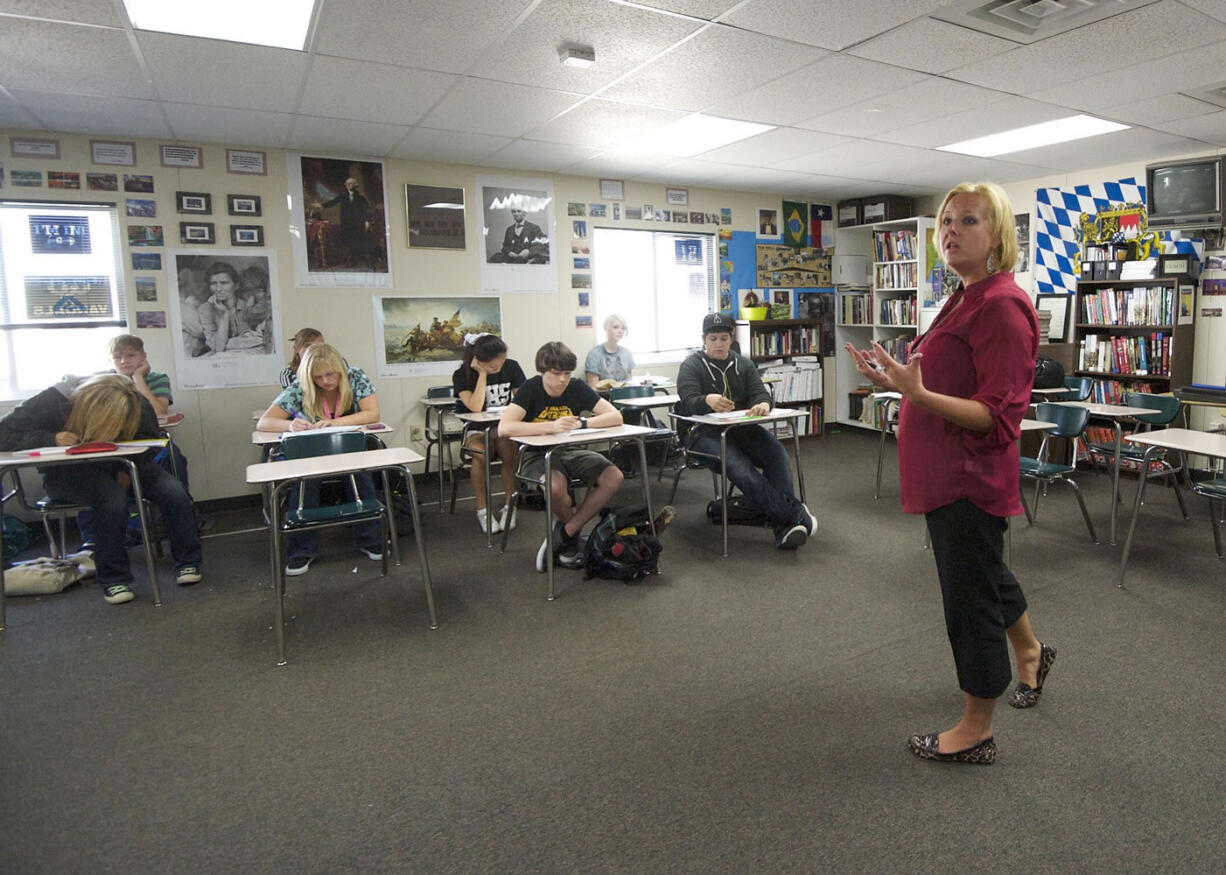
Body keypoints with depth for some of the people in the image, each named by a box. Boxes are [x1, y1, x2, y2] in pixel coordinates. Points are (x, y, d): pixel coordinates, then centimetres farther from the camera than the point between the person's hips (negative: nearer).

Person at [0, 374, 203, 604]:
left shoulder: (137, 406, -17)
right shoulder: (52, 403, -24)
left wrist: (128, 469, -18)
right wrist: (51, 439, -35)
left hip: (118, 468, 3)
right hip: (67, 473, -3)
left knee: (173, 490, -24)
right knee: (113, 497, -37)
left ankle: (187, 562, -6)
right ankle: (113, 579, -21)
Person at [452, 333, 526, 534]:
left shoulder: (511, 367, -3)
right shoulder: (462, 375, -12)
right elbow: (476, 408, -25)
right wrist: (482, 374, -23)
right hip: (475, 429, -2)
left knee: (509, 451, -31)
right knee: (481, 454, -34)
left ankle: (509, 507, -15)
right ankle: (482, 510, -16)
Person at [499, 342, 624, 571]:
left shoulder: (577, 388, -4)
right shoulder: (531, 389, -13)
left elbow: (616, 416, -10)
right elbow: (504, 428, -28)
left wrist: (582, 422, -26)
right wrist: (551, 426, -34)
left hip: (570, 451, 4)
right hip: (536, 454, -4)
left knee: (614, 477, -20)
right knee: (555, 486, -37)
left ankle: (565, 532, -7)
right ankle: (574, 531, -3)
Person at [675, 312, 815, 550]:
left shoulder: (743, 364, 18)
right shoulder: (691, 365, 4)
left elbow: (759, 393, 5)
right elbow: (688, 403, -13)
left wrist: (763, 404, -22)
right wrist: (708, 401, -38)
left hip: (743, 429, 4)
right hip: (706, 433, -4)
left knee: (777, 452, -28)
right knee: (738, 465, -35)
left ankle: (783, 526, -35)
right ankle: (792, 512, -38)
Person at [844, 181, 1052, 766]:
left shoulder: (1002, 305, -18)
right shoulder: (966, 299, 12)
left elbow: (997, 415, -24)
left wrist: (917, 394, -35)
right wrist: (899, 381, 7)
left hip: (971, 474, -10)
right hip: (947, 473, 10)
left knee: (972, 595, 3)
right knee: (984, 573, 27)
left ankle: (976, 731, 21)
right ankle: (1030, 653, 54)